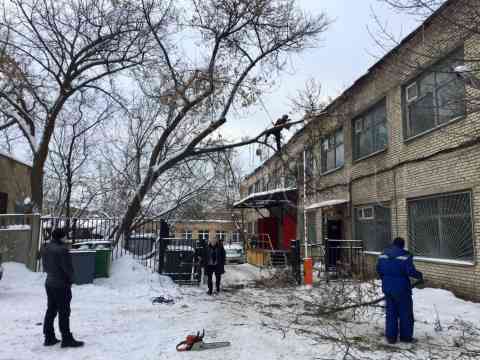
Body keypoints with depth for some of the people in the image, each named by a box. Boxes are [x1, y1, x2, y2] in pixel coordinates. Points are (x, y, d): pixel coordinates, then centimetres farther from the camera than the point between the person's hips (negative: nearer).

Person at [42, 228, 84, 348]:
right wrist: (70, 279, -2)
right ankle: (67, 339, 7)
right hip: (61, 285, -8)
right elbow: (68, 267, -18)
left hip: (49, 283, 9)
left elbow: (45, 266, 11)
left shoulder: (45, 248, 4)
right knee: (64, 312, 0)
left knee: (51, 311, 16)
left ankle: (49, 338, 24)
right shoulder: (62, 249, -23)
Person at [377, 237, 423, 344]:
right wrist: (420, 275, 2)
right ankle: (405, 336, 19)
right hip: (401, 288, -5)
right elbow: (410, 271, -18)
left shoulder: (383, 254, 5)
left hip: (387, 288, 5)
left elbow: (378, 269, 10)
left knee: (390, 312, 13)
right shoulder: (405, 255, -14)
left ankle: (390, 337, 16)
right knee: (405, 312, 10)